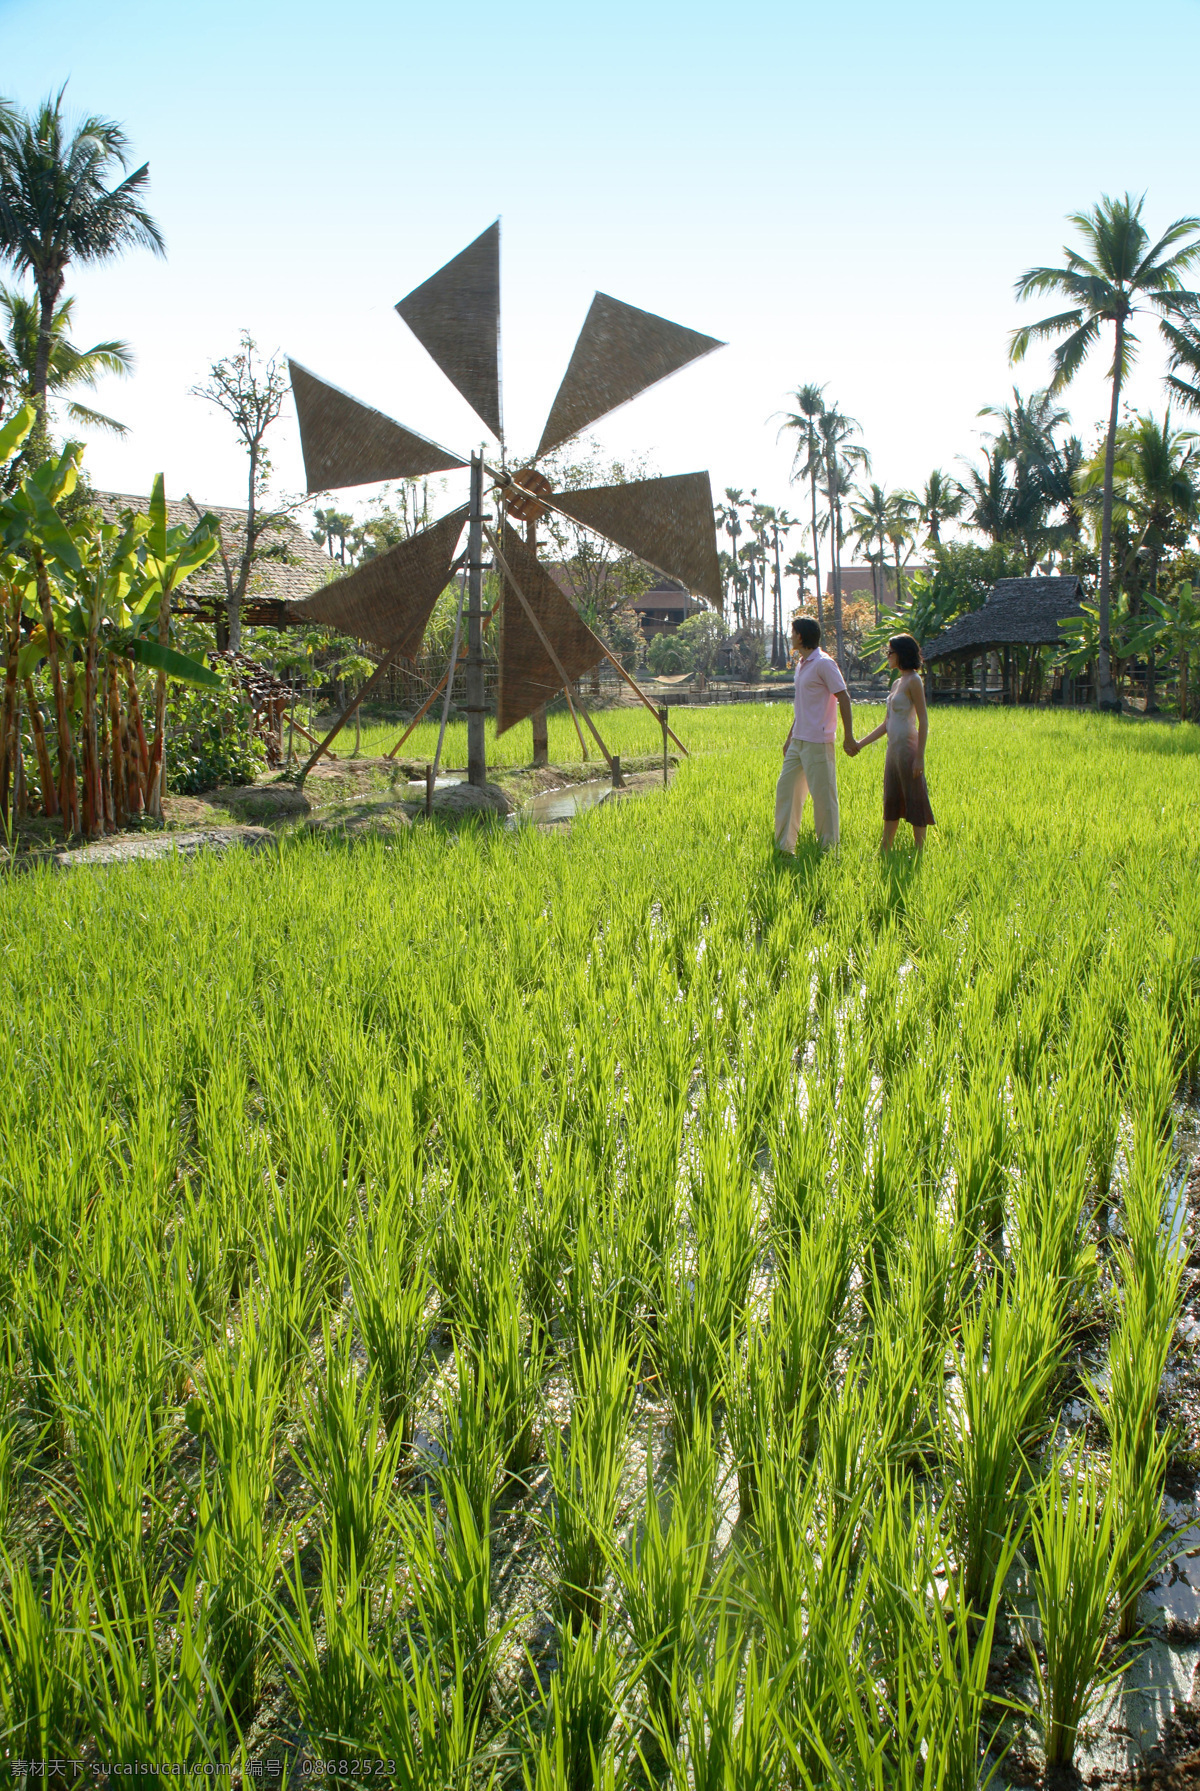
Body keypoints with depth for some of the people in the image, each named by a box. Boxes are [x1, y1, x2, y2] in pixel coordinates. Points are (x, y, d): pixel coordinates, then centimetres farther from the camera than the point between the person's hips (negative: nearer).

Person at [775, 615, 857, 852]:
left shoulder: (823, 664, -12)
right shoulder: (802, 664, 15)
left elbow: (844, 698, -14)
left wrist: (848, 737, -16)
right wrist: (790, 737, 23)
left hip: (817, 742, -9)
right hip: (799, 741, 9)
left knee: (823, 794, -3)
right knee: (786, 789, 10)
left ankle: (828, 848, 6)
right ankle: (784, 846, 17)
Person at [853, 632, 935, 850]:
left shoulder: (913, 681, -10)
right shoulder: (897, 683, 15)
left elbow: (923, 722, -15)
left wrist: (919, 757, -19)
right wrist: (861, 743, 16)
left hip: (907, 748, -9)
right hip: (893, 748, 9)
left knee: (914, 801, -3)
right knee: (891, 800, 12)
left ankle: (920, 853, 3)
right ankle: (885, 850, 17)